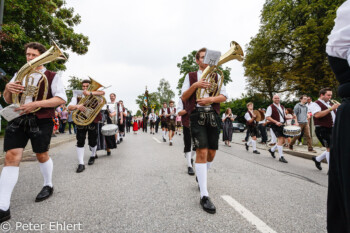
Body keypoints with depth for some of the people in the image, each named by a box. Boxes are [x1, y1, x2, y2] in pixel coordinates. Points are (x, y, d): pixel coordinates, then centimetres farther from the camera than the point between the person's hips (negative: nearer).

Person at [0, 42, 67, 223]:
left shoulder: (52, 77, 1)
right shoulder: (19, 74, 16)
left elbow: (62, 99, -12)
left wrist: (35, 104, -22)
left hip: (41, 121, -4)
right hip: (19, 119, 4)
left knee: (41, 155, 7)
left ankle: (48, 186, 33)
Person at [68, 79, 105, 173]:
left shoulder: (95, 94, 4)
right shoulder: (77, 96, 7)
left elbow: (102, 92, -18)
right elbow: (69, 107, -6)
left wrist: (90, 93, -29)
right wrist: (77, 106, -28)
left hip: (93, 122, -1)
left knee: (92, 142, 8)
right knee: (80, 142, -6)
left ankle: (93, 155, 38)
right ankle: (81, 164, -1)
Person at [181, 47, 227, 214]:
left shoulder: (216, 76, 17)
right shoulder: (191, 76, 12)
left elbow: (224, 97, 7)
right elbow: (183, 97, 4)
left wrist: (211, 99, -12)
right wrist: (195, 85, -11)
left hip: (213, 115, 4)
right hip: (197, 115, -3)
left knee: (211, 152, 8)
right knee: (201, 151, -13)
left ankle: (201, 177, 37)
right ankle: (204, 196, -8)